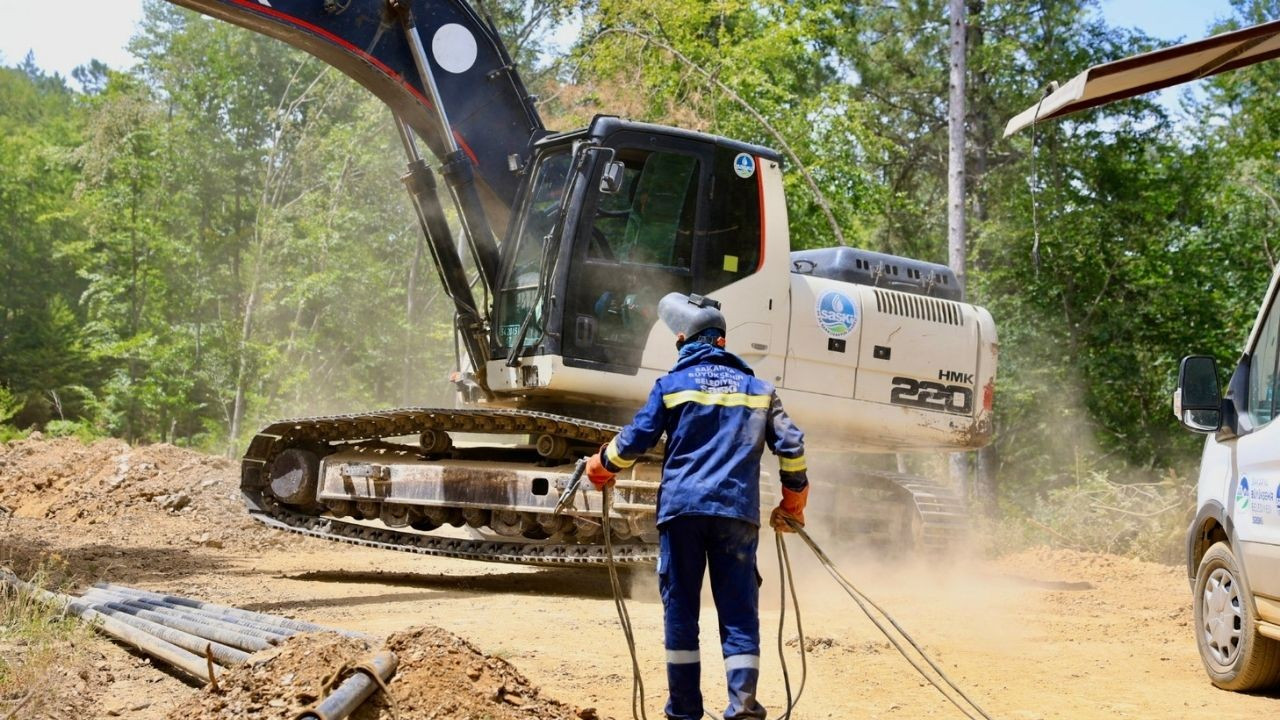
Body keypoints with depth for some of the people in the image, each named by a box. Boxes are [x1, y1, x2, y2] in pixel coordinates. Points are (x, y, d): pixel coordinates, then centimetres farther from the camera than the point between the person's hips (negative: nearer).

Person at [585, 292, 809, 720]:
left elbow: (635, 440, 4)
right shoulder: (757, 388, 14)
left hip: (681, 508, -1)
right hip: (737, 511, 1)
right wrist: (792, 505, 22)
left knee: (680, 606, 6)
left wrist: (601, 467, 23)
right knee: (739, 608, 2)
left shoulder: (672, 384, 6)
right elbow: (791, 447, 10)